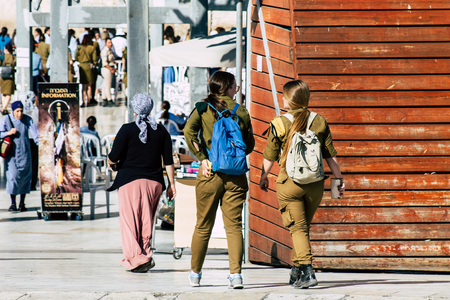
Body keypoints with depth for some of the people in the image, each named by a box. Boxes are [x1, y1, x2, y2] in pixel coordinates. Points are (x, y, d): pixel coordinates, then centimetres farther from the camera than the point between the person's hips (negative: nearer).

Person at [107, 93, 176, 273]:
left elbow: (114, 157, -7)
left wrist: (111, 163, 15)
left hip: (131, 181, -4)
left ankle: (137, 258, -12)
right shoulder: (161, 131, 7)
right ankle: (146, 255, 7)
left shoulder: (127, 130, -5)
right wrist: (172, 184, 10)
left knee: (130, 221, -2)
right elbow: (168, 161, 6)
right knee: (146, 222, 12)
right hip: (154, 182, 4)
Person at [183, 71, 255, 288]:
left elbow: (189, 131, -15)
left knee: (203, 226, 11)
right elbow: (250, 145, 6)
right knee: (234, 225, 2)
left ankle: (195, 274, 21)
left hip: (210, 173, 0)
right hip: (236, 175, 0)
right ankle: (235, 274, -8)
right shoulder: (241, 112, 2)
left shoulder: (203, 108, 0)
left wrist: (202, 158, -9)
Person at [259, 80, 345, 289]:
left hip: (289, 183, -3)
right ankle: (297, 271, 25)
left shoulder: (280, 124, -6)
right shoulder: (319, 122, 2)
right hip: (315, 184, 3)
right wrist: (339, 180, 15)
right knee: (304, 227, 17)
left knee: (298, 228, -2)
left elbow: (270, 156, 2)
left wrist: (264, 177, 18)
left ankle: (307, 270, -18)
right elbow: (330, 156, 5)